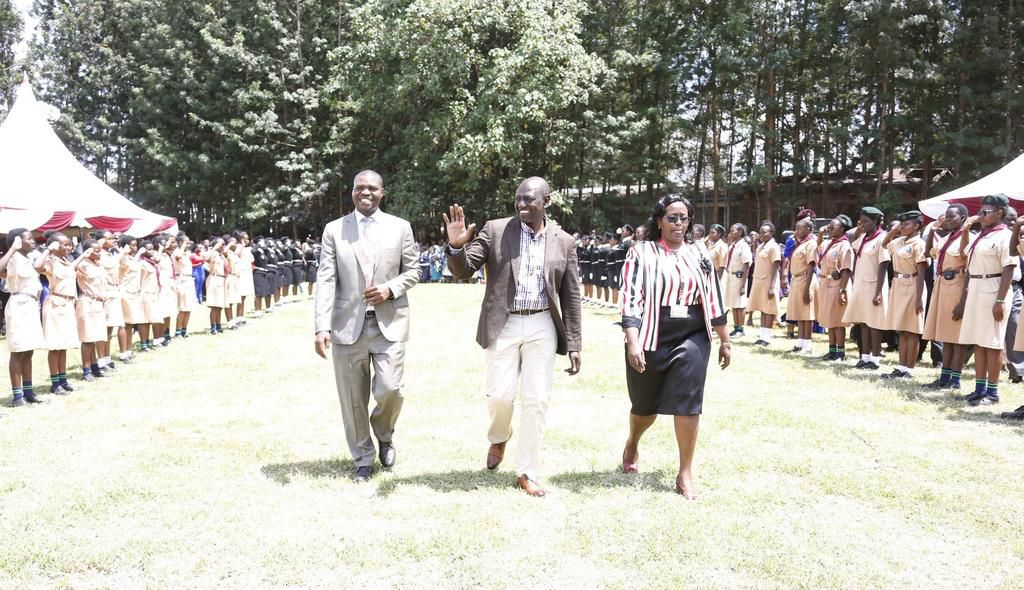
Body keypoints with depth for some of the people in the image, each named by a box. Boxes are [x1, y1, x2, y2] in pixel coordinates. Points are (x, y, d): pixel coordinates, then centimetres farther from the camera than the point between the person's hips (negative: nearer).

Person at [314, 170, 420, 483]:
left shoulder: (400, 227, 6)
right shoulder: (334, 230, 4)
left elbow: (412, 271, 10)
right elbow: (325, 280, -2)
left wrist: (391, 289, -11)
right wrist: (322, 327, -11)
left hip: (389, 323, 0)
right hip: (348, 325, 1)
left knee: (389, 390, -9)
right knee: (353, 400, 6)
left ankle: (384, 433, 25)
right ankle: (363, 460, 25)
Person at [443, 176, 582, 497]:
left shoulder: (564, 241, 4)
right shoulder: (495, 230, 0)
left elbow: (571, 297, 7)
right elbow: (463, 270, -3)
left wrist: (574, 344, 3)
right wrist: (456, 246, -24)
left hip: (542, 327, 1)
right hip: (503, 326, -1)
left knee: (536, 399, 1)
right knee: (500, 396, 0)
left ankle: (527, 472, 14)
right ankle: (498, 438, 34)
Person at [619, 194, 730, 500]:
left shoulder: (699, 254, 6)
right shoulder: (642, 253, -5)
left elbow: (714, 298, 11)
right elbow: (631, 299, -12)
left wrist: (724, 340, 11)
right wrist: (632, 342, -22)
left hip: (692, 340, 2)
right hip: (651, 340, -2)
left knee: (688, 404, -6)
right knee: (645, 405, 13)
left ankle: (685, 473, 6)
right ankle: (632, 443, 45)